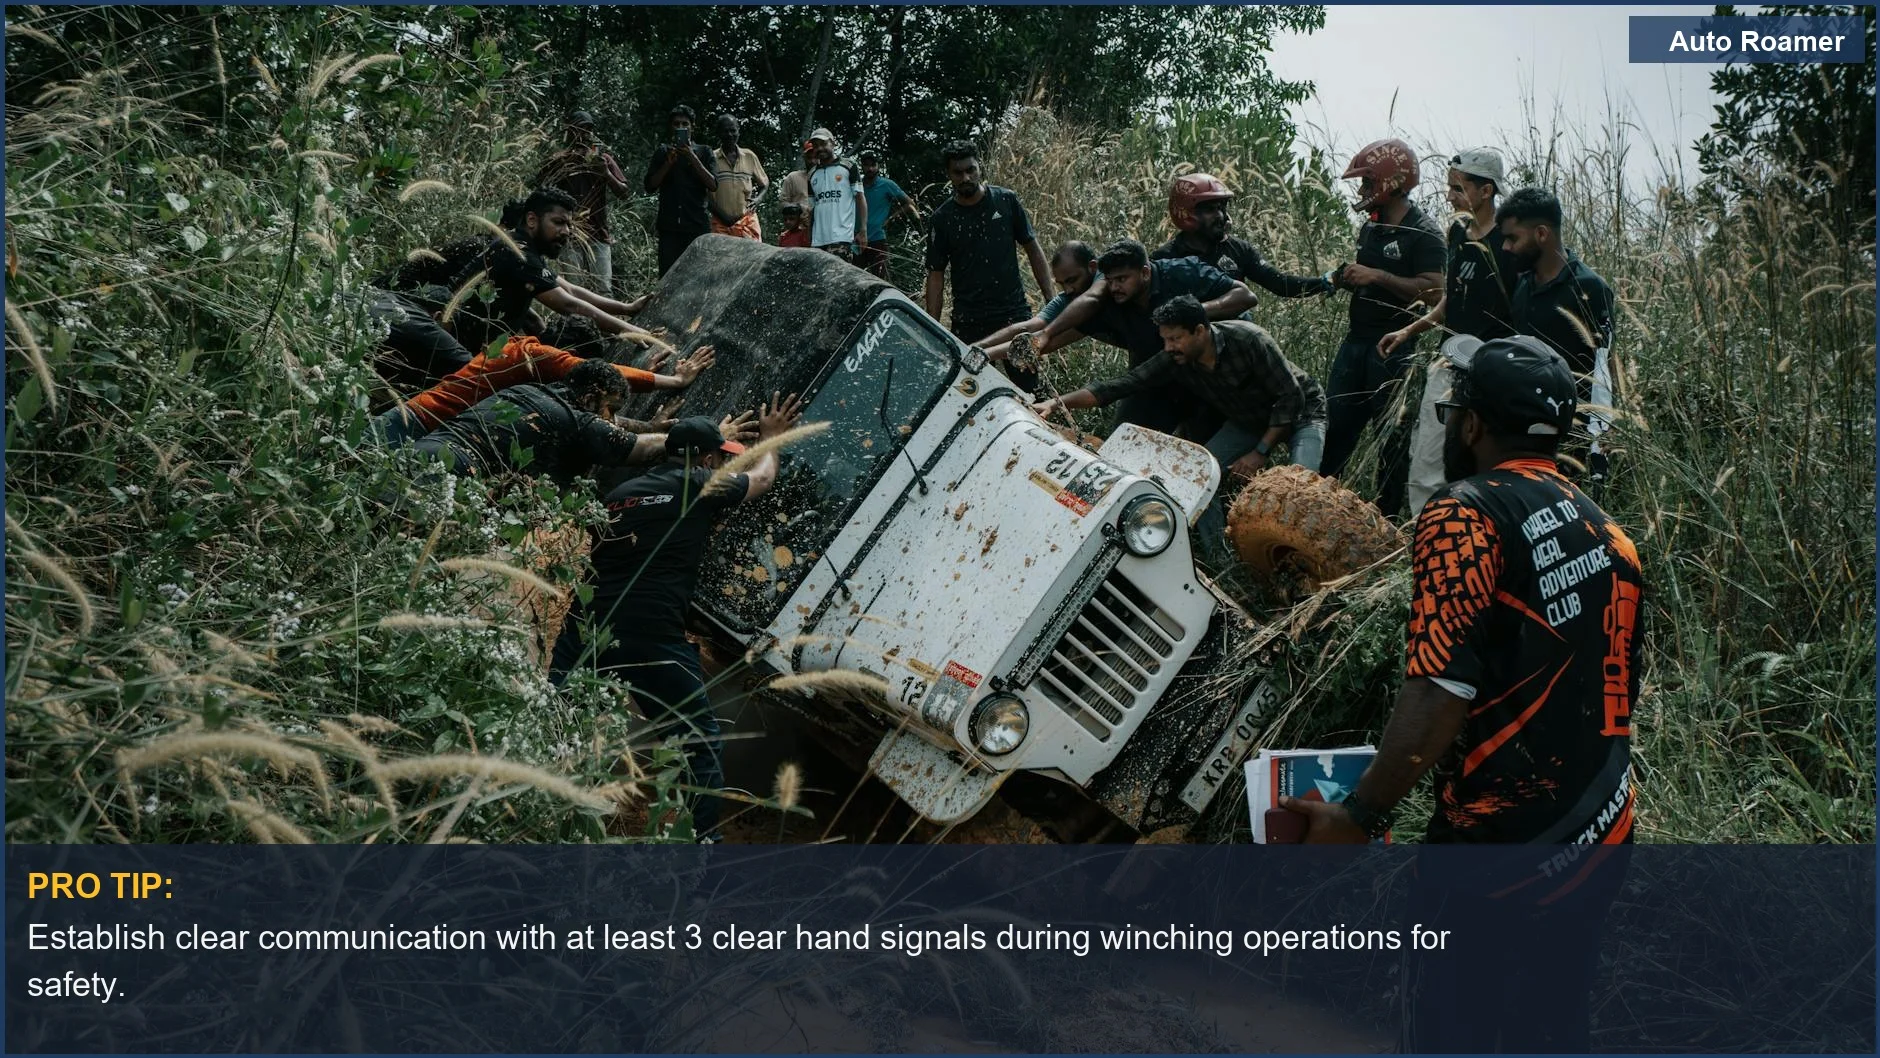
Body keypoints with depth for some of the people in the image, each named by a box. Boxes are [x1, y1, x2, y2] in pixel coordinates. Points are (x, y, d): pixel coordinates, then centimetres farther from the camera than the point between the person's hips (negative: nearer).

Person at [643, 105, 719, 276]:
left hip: (697, 225, -1)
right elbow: (650, 186, 6)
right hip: (669, 226, 1)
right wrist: (669, 162, -7)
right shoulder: (662, 152, 14)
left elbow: (713, 185, -2)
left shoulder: (703, 153, 11)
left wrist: (692, 158, -9)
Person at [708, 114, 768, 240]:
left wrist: (757, 199, 1)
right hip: (721, 223, -2)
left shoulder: (749, 156, 11)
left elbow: (764, 184, 21)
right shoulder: (712, 158, 4)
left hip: (747, 221, 2)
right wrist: (721, 215, -6)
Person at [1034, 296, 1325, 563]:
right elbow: (1121, 386, -22)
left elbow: (1291, 397, -27)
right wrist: (1055, 403, -32)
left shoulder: (1247, 340, -33)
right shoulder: (1174, 362, -19)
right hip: (1248, 420, 5)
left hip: (1300, 411, -5)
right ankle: (1219, 564, -7)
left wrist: (1261, 452, -27)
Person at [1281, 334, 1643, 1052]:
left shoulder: (1466, 516, -14)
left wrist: (1361, 816, -17)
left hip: (1497, 844, -8)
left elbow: (1440, 692, -23)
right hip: (1600, 838, 8)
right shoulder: (1606, 530, 12)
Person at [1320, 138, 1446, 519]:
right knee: (1335, 422, 7)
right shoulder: (1371, 227, 14)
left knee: (1392, 430, 1)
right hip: (1357, 339, 8)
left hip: (1394, 345, -8)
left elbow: (1432, 290, -22)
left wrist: (1376, 276, -24)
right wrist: (1347, 279, 4)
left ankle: (1387, 514, 9)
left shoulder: (1423, 233, -11)